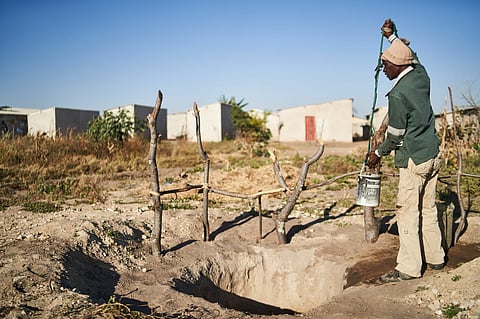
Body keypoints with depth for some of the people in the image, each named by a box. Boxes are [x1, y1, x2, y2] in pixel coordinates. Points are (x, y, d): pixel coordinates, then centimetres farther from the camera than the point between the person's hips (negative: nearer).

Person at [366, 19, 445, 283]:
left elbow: (395, 135, -12)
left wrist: (378, 154, 3)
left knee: (407, 212, -2)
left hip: (414, 160, -9)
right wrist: (392, 36, 34)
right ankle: (435, 258, 28)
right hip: (433, 154, 9)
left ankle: (409, 268, 5)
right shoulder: (420, 75, 4)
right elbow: (412, 56, 28)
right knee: (428, 209, 17)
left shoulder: (398, 95, -19)